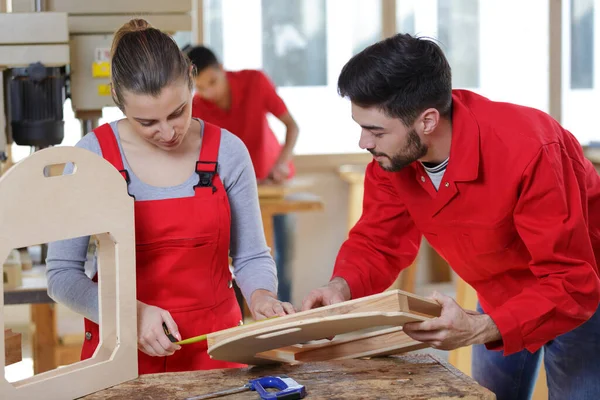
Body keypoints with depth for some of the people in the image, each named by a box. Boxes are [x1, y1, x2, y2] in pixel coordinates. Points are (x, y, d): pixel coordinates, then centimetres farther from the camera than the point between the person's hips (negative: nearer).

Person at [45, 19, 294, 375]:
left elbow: (251, 256, 10)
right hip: (120, 348, -1)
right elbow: (63, 273, -2)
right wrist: (131, 313, -16)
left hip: (214, 347, 1)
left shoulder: (227, 151, 1)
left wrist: (260, 295, -11)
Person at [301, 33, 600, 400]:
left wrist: (481, 329, -46)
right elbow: (377, 243, -5)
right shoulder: (391, 155, -19)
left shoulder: (528, 151, -37)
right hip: (499, 298, 6)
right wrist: (342, 286, -26)